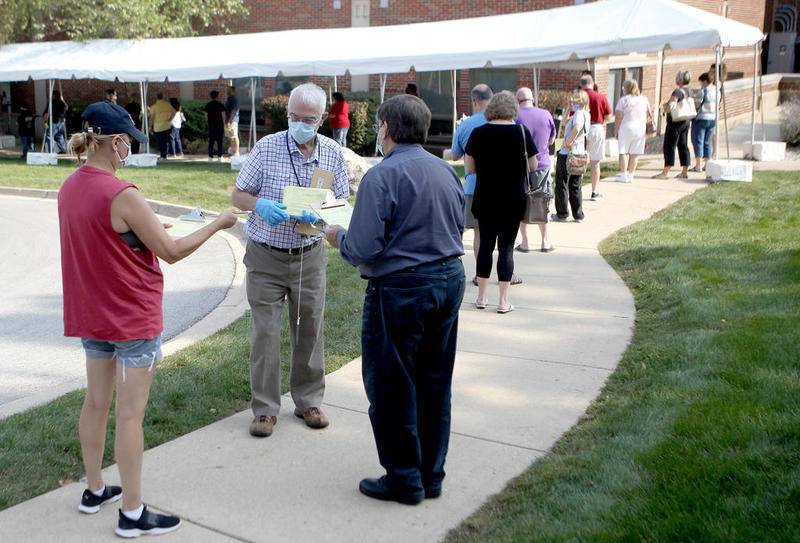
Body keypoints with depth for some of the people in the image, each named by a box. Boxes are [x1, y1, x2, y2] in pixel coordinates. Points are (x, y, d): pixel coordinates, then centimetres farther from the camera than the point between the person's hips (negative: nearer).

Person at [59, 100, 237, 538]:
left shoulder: (69, 188, 2)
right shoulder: (122, 195, -23)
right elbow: (172, 252, -18)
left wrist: (144, 229, 15)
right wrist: (218, 223, -7)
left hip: (91, 315, 8)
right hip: (132, 319, -8)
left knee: (96, 401, 18)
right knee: (130, 413, 0)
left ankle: (94, 490, 34)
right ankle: (132, 514, 9)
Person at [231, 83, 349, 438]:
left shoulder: (333, 153, 0)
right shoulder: (266, 147, -8)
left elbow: (342, 204, 4)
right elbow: (238, 195, -3)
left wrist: (319, 216, -19)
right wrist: (260, 204, -26)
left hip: (310, 256, 2)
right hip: (266, 257, -2)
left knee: (310, 330, 11)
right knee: (265, 332, 1)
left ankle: (308, 401, 27)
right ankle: (265, 407, 15)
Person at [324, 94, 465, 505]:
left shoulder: (381, 176, -17)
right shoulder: (446, 171, 6)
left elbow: (364, 249, -19)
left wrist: (337, 237, 1)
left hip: (400, 288, -7)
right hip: (450, 279, 8)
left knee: (392, 387, 8)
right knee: (434, 383, 16)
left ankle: (404, 479, 18)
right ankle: (431, 475, 28)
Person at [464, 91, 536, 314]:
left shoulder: (478, 133, -4)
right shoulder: (522, 132, -7)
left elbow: (469, 168, 1)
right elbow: (533, 166, 1)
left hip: (485, 198, 1)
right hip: (514, 199, -1)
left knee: (485, 244, 12)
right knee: (506, 246, 3)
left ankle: (481, 297, 19)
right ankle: (504, 301, 4)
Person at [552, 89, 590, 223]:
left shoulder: (579, 113, -15)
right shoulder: (585, 114, 13)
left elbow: (576, 128, -36)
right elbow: (565, 123, 24)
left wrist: (567, 143, -25)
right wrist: (568, 110, 15)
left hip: (567, 154, -9)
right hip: (579, 155, 9)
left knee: (561, 184, 5)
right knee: (575, 186, 14)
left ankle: (562, 214, 11)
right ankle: (578, 215, 15)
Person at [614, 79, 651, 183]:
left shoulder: (623, 100, -6)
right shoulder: (644, 99, 8)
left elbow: (618, 117, -9)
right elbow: (650, 115, 9)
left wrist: (616, 130, -2)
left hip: (626, 128, -4)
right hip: (640, 129, 4)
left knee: (624, 152, 3)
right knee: (635, 153, 7)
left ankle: (623, 175, 0)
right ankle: (630, 175, 10)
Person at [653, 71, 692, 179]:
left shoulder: (677, 92, -16)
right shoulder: (688, 92, 10)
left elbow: (669, 108, -25)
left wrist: (665, 105, -2)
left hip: (675, 122, -9)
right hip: (686, 122, 9)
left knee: (669, 146, -5)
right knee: (683, 146, 11)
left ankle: (665, 172, -6)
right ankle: (684, 172, 14)